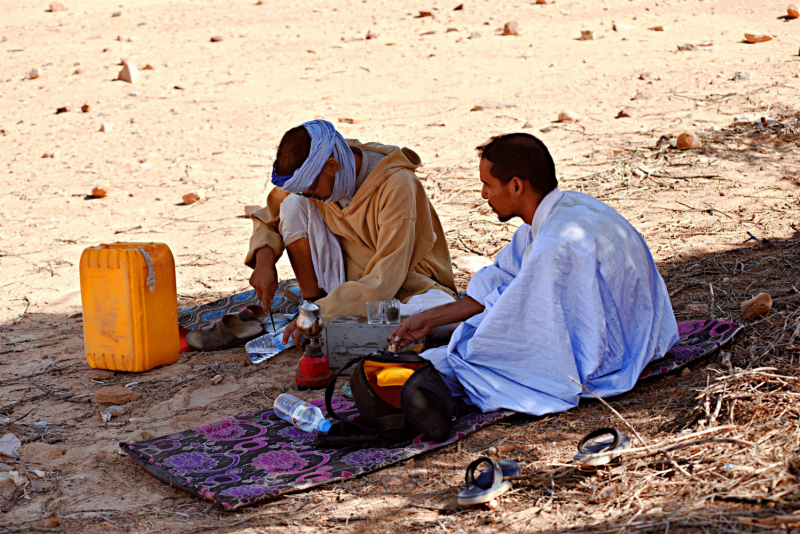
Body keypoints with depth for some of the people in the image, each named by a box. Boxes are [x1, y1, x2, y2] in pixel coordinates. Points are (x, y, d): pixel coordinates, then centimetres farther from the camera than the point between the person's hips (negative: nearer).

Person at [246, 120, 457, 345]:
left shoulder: (397, 184, -27)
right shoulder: (312, 175, -9)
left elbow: (385, 281, -30)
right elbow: (268, 217, 8)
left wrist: (321, 314, -33)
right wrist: (264, 259, -13)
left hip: (405, 286, -5)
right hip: (346, 279, 5)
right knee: (293, 204, -10)